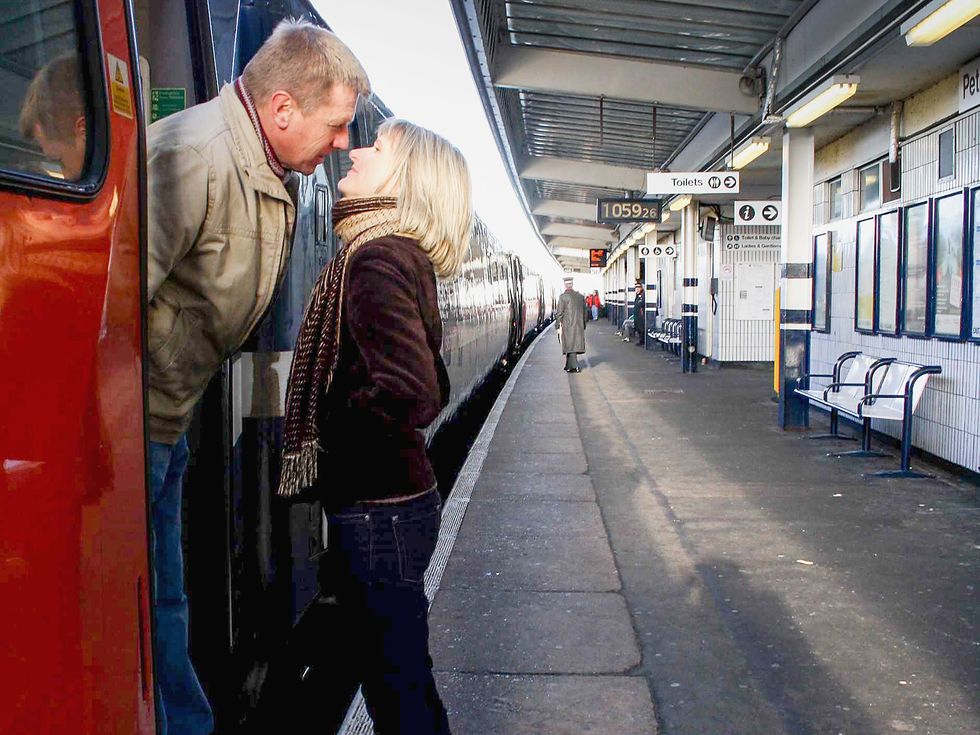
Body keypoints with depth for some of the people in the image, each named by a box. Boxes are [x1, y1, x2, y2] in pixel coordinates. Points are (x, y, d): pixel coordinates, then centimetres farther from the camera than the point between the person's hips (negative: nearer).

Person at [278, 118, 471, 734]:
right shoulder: (408, 255, 11)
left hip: (375, 510, -10)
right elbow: (429, 386, 19)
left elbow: (410, 392, -30)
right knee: (400, 676, 22)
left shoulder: (375, 258, -18)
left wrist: (327, 436, -15)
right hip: (402, 495, 10)